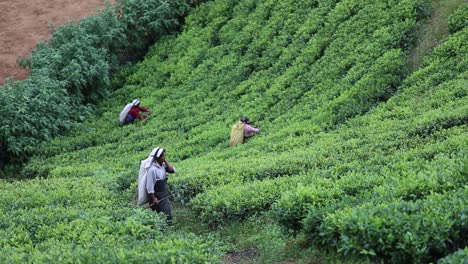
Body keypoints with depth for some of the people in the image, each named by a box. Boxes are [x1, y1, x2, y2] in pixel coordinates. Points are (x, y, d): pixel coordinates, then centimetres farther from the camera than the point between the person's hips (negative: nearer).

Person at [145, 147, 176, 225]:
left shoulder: (163, 165, 0)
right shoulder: (153, 169, -25)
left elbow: (172, 170, -1)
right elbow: (150, 186, -23)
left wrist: (166, 161, -9)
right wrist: (153, 199, -20)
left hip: (164, 194, 9)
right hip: (157, 195, -8)